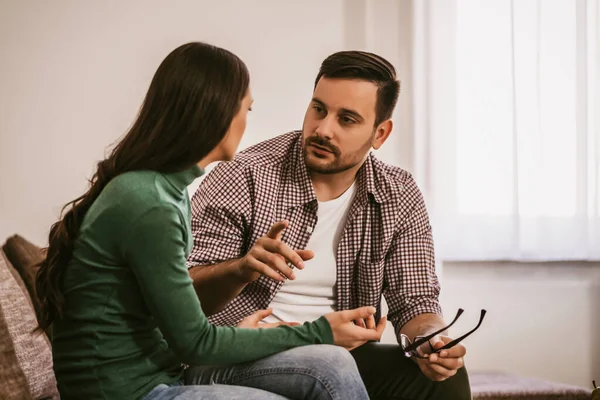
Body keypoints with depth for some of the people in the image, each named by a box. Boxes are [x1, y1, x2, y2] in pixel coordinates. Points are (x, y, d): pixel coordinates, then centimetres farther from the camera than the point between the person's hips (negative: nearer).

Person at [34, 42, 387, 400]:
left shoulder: (168, 188, 7)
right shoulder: (148, 208, -21)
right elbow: (195, 342, -15)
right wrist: (317, 333, -9)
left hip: (165, 368, 8)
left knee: (333, 367, -7)